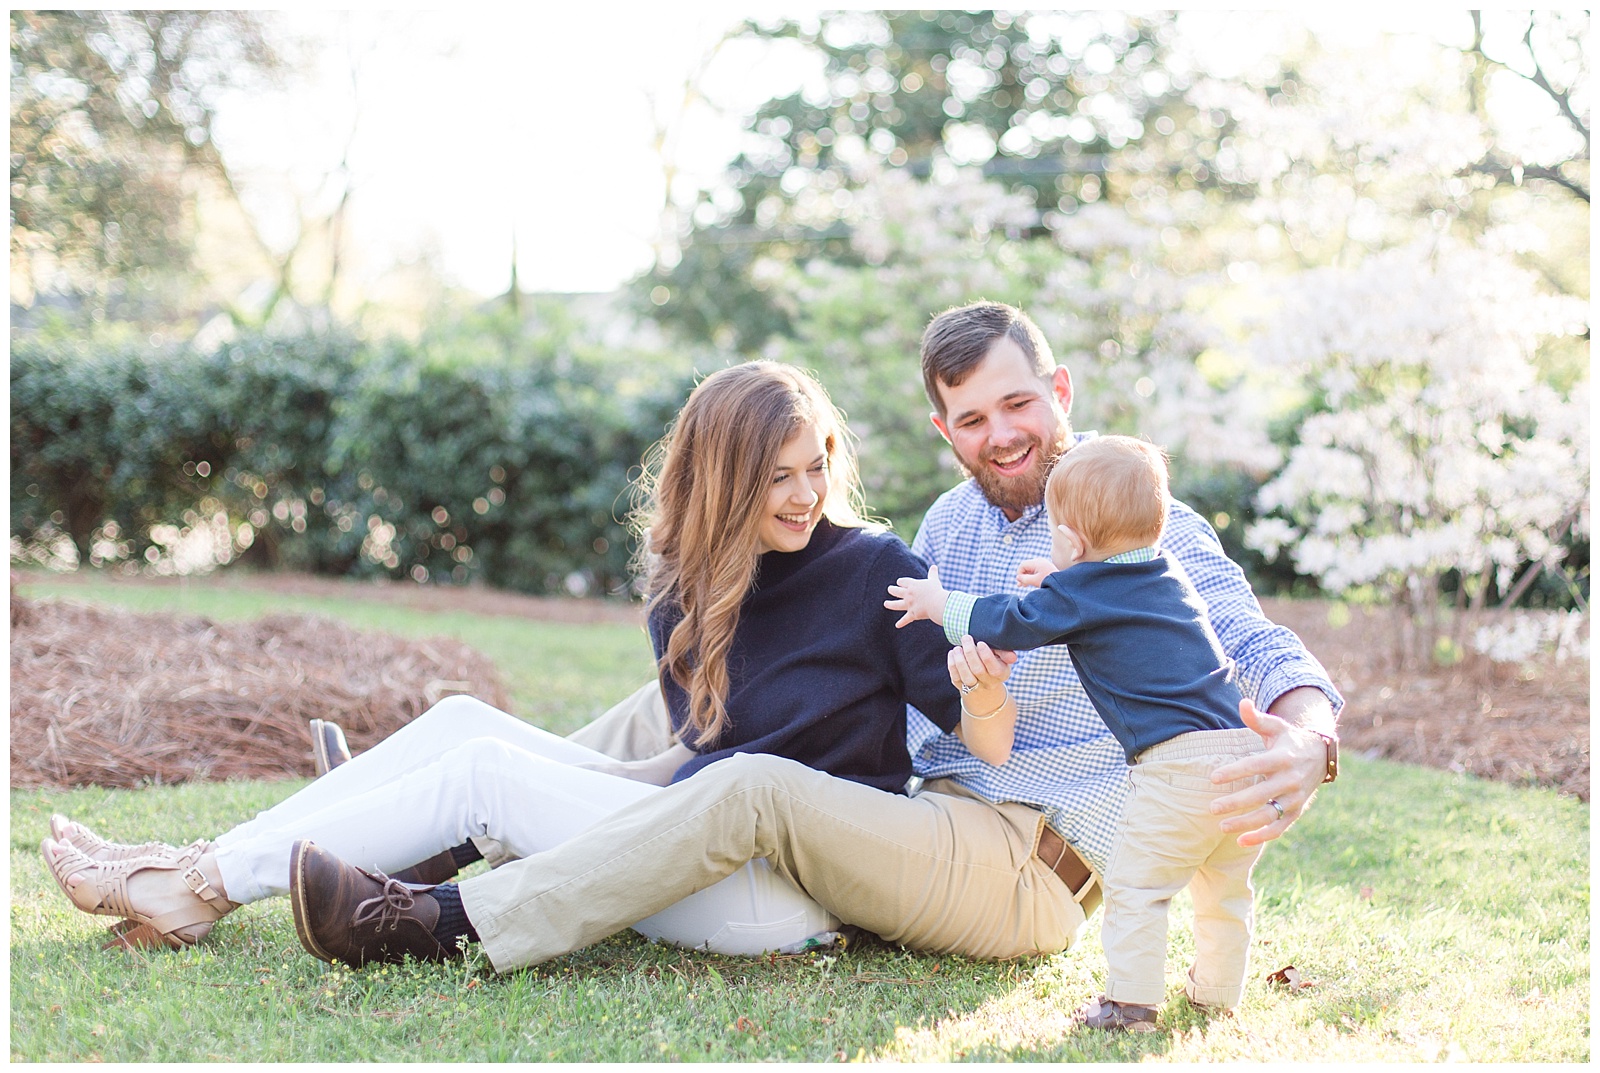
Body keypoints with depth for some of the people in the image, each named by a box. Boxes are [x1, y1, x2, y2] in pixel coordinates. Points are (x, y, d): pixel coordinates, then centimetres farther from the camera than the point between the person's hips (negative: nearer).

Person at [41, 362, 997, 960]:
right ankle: (200, 870, -2)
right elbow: (705, 747, 5)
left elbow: (975, 725, -11)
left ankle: (205, 888, -6)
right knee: (463, 720, -2)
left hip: (792, 895, -7)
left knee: (484, 771, -15)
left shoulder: (876, 570, -7)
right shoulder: (690, 586, 10)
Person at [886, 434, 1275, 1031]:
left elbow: (1009, 625, 7)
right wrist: (1060, 582, 48)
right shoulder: (1166, 574, 19)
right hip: (1248, 754, 8)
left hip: (1178, 762, -8)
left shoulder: (1078, 593, -3)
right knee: (1224, 890, 19)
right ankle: (1217, 992, 27)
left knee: (1135, 886, 0)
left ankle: (1131, 1002, 0)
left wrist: (939, 604, 21)